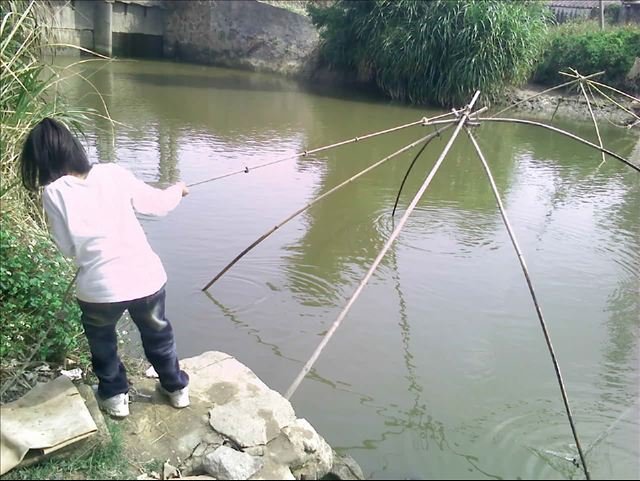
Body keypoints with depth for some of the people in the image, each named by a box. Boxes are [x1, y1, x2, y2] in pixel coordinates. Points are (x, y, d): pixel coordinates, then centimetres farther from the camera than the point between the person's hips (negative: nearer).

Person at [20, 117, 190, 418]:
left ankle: (115, 396, 40)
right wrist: (178, 190, 26)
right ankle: (176, 388, 43)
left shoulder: (53, 193, -7)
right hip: (147, 277, 2)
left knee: (101, 339, 30)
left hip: (99, 288, -1)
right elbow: (158, 204, 6)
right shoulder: (113, 174, -3)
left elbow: (67, 248, -2)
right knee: (157, 333, 27)